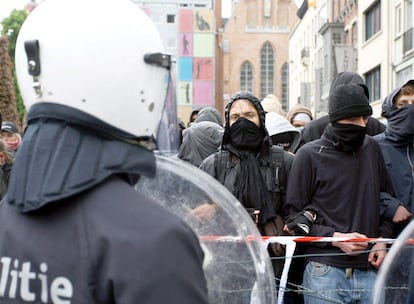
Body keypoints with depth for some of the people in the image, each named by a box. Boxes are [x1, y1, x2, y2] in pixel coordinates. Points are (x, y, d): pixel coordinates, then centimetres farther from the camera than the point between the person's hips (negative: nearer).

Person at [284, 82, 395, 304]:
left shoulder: (372, 149, 12)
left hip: (369, 271, 4)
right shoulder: (310, 155, -2)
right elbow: (294, 216, -2)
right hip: (325, 274, -4)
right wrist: (335, 237, -13)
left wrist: (382, 240, 5)